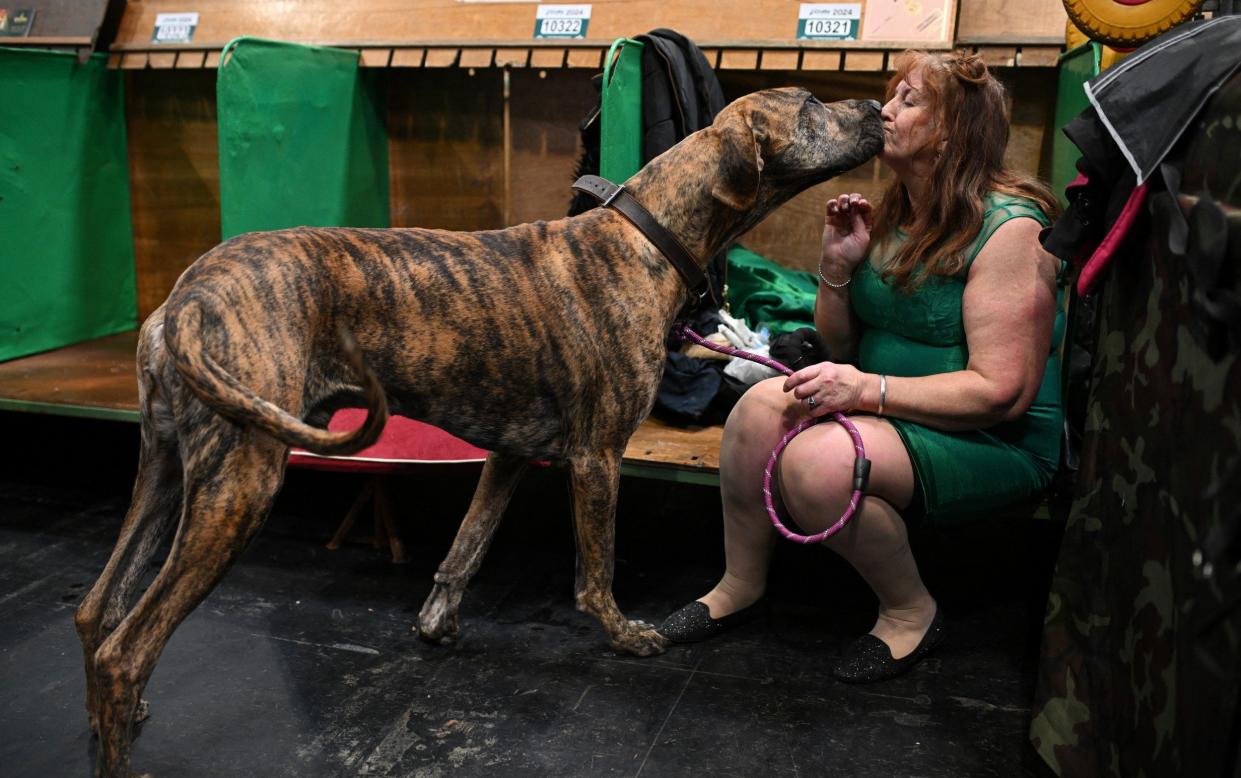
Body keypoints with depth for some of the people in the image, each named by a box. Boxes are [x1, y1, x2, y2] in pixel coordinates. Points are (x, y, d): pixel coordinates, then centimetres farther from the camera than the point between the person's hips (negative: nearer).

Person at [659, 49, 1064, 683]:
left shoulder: (1009, 229, -17)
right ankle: (740, 585, 1)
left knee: (818, 461, -31)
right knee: (763, 405, -18)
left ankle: (911, 612, -4)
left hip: (996, 442, -7)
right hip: (893, 414, 7)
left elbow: (1002, 392, -22)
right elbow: (842, 350, 10)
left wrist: (868, 389, -28)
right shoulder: (891, 218, 7)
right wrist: (837, 264, -7)